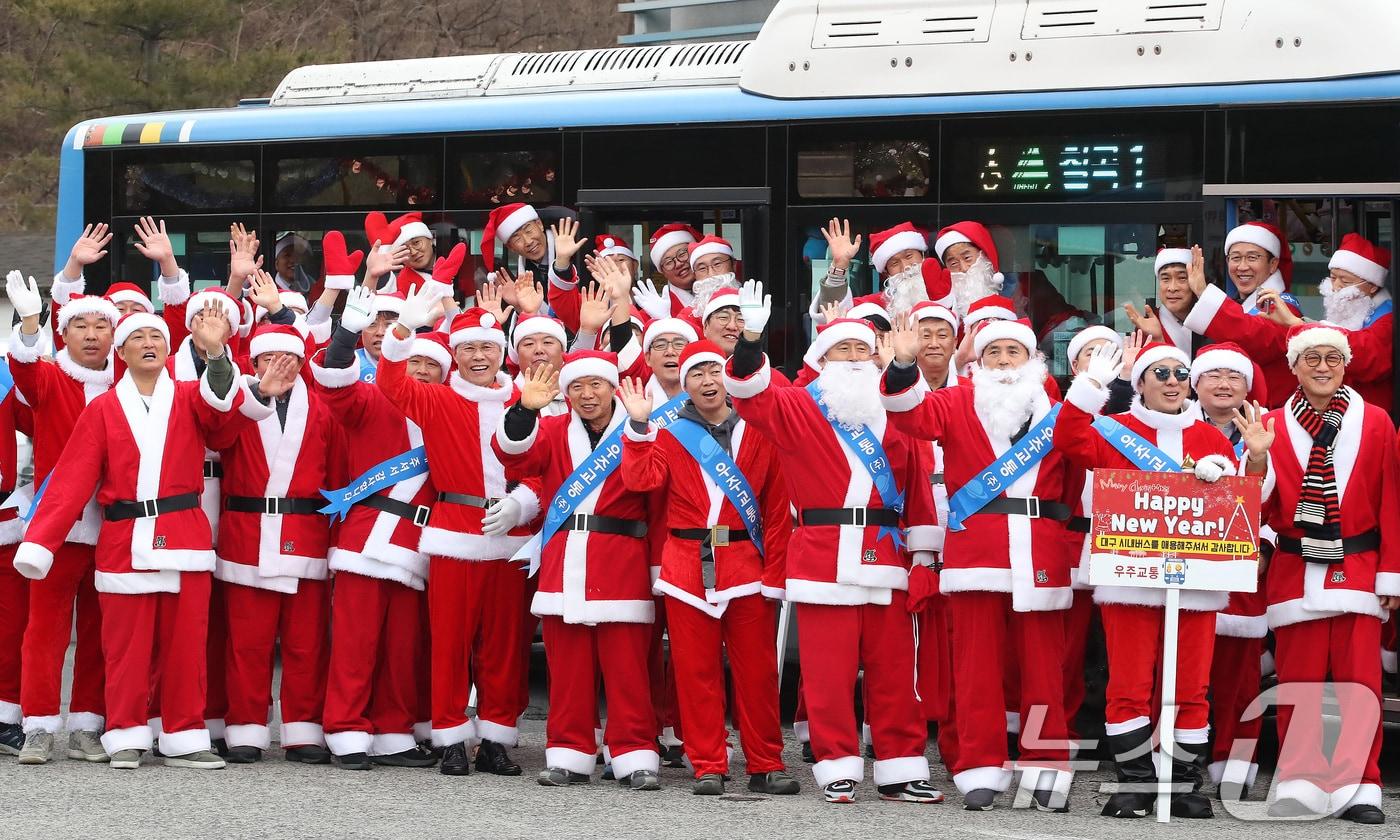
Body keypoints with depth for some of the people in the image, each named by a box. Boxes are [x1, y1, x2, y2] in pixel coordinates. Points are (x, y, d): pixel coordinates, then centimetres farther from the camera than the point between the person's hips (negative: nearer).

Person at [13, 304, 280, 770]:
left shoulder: (189, 398, 9)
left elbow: (221, 403, -16)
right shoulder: (102, 409, 6)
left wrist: (216, 352, -35)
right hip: (124, 541, -1)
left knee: (185, 642, 1)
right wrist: (38, 543, -11)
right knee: (126, 647, -1)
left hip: (184, 537, 1)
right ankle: (126, 739, 7)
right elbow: (72, 481, -1)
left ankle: (184, 740, 8)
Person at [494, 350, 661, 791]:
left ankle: (635, 759, 0)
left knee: (626, 667, -3)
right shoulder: (554, 431, 11)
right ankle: (568, 755, 12)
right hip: (563, 567, 3)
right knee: (567, 668, 6)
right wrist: (525, 410, -25)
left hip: (621, 568, -3)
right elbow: (516, 454, -8)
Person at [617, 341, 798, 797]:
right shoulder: (671, 435, 9)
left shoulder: (757, 434, 7)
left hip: (746, 565, -1)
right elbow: (641, 479, -9)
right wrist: (639, 426, -14)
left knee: (756, 669, 0)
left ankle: (765, 765, 8)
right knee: (696, 670, 1)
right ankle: (707, 766, 7)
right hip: (688, 566, 1)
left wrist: (775, 572, -3)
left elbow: (777, 509, 4)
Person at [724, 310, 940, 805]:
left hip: (885, 560, 3)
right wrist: (751, 340, -27)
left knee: (894, 670, 5)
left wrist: (923, 551, 8)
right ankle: (838, 770, 4)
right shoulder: (797, 410, 7)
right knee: (828, 671, -3)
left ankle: (901, 771, 10)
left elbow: (915, 485, 12)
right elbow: (751, 394, -10)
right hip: (823, 559, -3)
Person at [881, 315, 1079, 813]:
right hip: (975, 547, -1)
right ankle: (980, 771, 4)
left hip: (1041, 558, 1)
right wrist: (903, 366, -28)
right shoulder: (958, 405, 8)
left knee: (1043, 665, 3)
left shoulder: (1057, 413, 13)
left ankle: (1046, 770, 9)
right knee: (978, 664, 0)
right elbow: (911, 413, -8)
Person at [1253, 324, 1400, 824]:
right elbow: (1268, 511, 1)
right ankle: (1301, 784, 9)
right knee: (1298, 684, 2)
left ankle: (1357, 788, 1)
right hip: (1295, 574, 1)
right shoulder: (1272, 426, 6)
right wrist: (1258, 460, -16)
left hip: (1358, 572, -1)